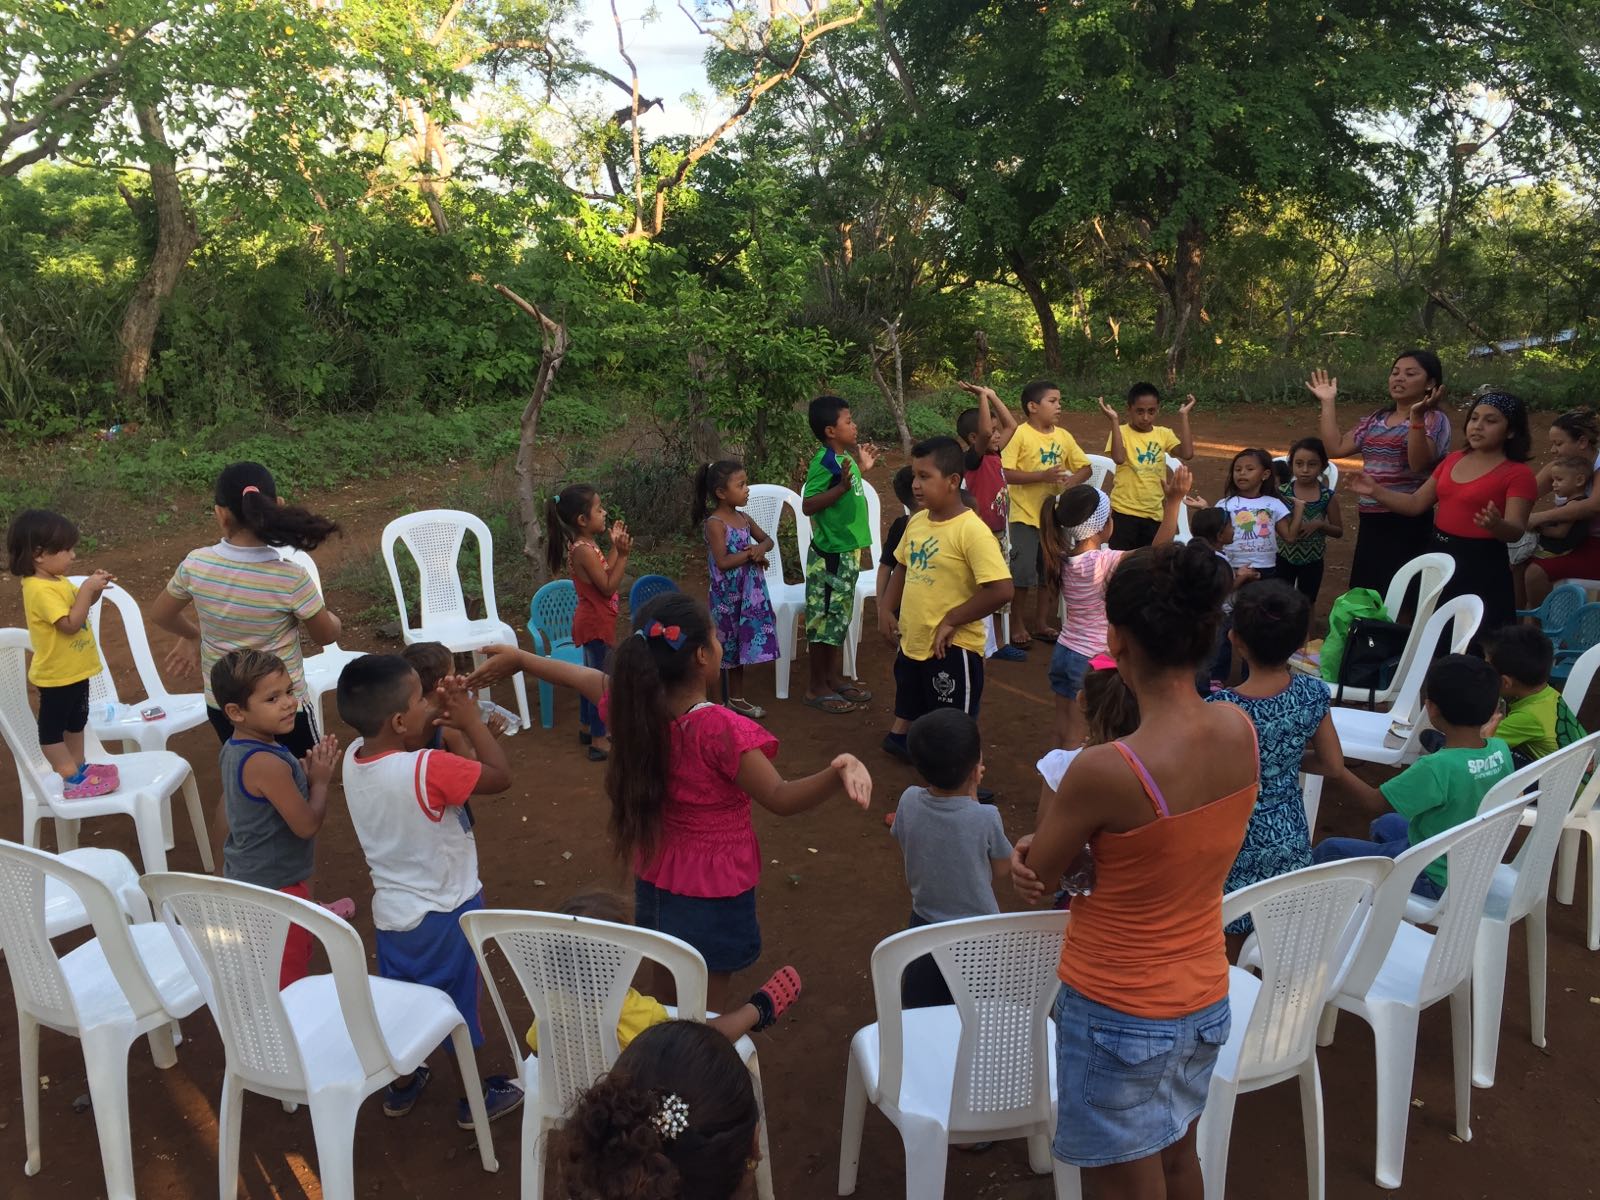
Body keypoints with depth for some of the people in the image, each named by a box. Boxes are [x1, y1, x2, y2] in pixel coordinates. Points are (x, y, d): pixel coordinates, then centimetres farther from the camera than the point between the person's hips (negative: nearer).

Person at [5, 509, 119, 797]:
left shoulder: (56, 581, 3)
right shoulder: (40, 589, -27)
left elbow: (77, 607, 18)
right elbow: (70, 623, -31)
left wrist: (93, 589, 0)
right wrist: (87, 589, -29)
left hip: (74, 670, 10)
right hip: (56, 675, -10)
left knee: (76, 721, 22)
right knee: (53, 727, 4)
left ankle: (79, 766, 35)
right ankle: (68, 779, 10)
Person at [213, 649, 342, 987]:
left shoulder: (232, 750, 0)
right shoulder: (268, 764, -30)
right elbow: (306, 825, -25)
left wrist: (304, 772, -3)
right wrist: (320, 780, -11)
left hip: (243, 879, 10)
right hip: (277, 887, -9)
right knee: (289, 978, 4)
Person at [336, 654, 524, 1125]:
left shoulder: (355, 756, -11)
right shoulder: (429, 769, -33)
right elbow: (500, 776, -23)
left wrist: (436, 712, -8)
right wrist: (471, 720, -15)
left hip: (390, 909, 6)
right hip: (445, 912, -6)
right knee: (458, 1003, 15)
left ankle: (401, 1084, 47)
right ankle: (476, 1098, 35)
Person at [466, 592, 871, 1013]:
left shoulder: (632, 704, -10)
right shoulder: (720, 729, -30)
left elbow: (579, 675, 10)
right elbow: (779, 798, -26)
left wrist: (519, 658, 28)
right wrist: (836, 776, -43)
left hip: (657, 880, 7)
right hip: (715, 890, -6)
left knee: (665, 984, 28)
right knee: (709, 1006, 11)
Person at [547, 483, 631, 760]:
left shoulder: (583, 545, 4)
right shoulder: (585, 551, -25)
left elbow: (604, 572, 11)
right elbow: (608, 587, -24)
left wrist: (615, 546, 8)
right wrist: (623, 554, -26)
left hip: (591, 621, 10)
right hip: (598, 623, -10)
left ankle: (586, 727, 36)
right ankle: (599, 741, 6)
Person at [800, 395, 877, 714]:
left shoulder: (845, 457, 9)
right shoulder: (824, 462, -18)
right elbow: (808, 505, -24)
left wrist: (862, 469, 20)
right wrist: (842, 486, -31)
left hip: (849, 550, 9)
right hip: (830, 553, -9)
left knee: (839, 616, 17)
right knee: (823, 618, 0)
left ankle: (832, 677, 29)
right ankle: (816, 687, 10)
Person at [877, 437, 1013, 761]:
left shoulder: (971, 530, -20)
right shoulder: (916, 521, 3)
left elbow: (1001, 589, -26)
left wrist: (951, 621, -18)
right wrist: (886, 609, 9)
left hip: (952, 649, -7)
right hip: (912, 643, 7)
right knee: (908, 723, 24)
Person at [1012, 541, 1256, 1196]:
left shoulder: (1105, 771, -32)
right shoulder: (1240, 730, -10)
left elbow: (1034, 873, -13)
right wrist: (1052, 844, -8)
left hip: (1118, 1014, -6)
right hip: (1205, 1001, 6)